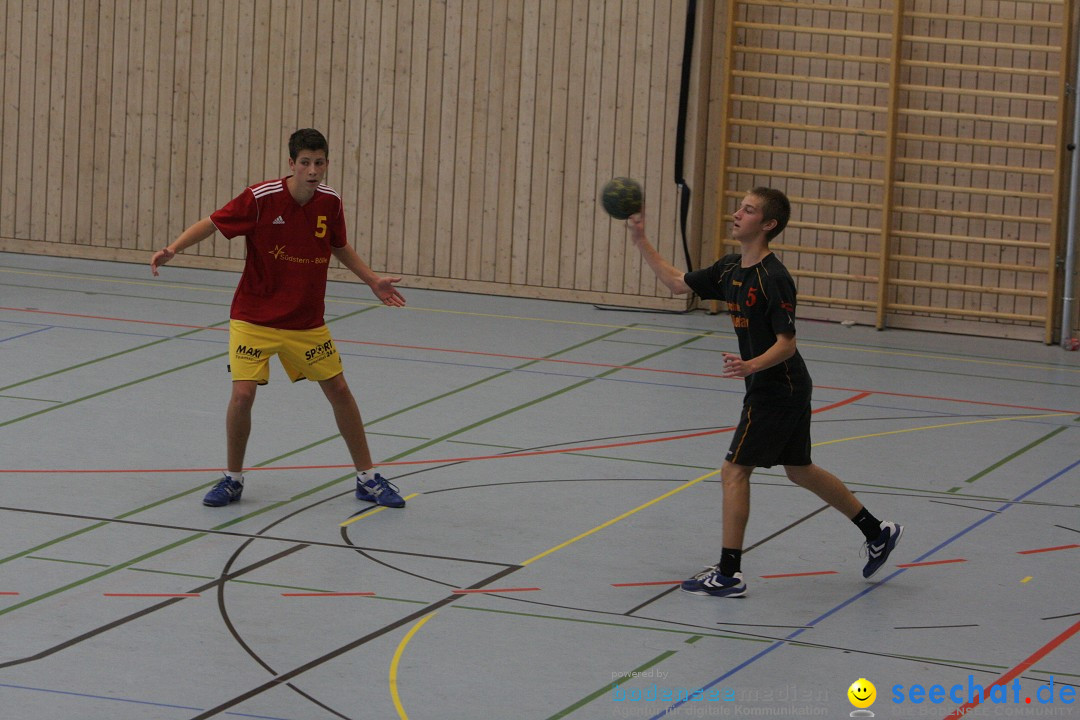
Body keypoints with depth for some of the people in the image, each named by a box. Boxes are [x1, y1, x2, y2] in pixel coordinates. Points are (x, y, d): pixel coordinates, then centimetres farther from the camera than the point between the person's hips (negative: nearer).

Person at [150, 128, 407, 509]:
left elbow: (340, 246, 15)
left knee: (339, 390, 5)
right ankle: (233, 479, 9)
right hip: (254, 318, -4)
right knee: (243, 394, -14)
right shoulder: (261, 198, -19)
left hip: (307, 322, 4)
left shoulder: (330, 202, -5)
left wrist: (373, 281, 15)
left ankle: (367, 478, 20)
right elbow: (212, 223, -11)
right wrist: (171, 249, -24)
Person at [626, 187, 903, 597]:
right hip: (784, 390, 10)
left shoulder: (774, 279, -21)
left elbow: (787, 344, -23)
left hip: (777, 390, -10)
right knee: (799, 471, 19)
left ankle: (729, 574, -2)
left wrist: (751, 366, -40)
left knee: (734, 470, -6)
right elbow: (677, 283, 15)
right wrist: (641, 242, 8)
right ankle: (877, 533, 29)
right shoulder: (730, 270, 6)